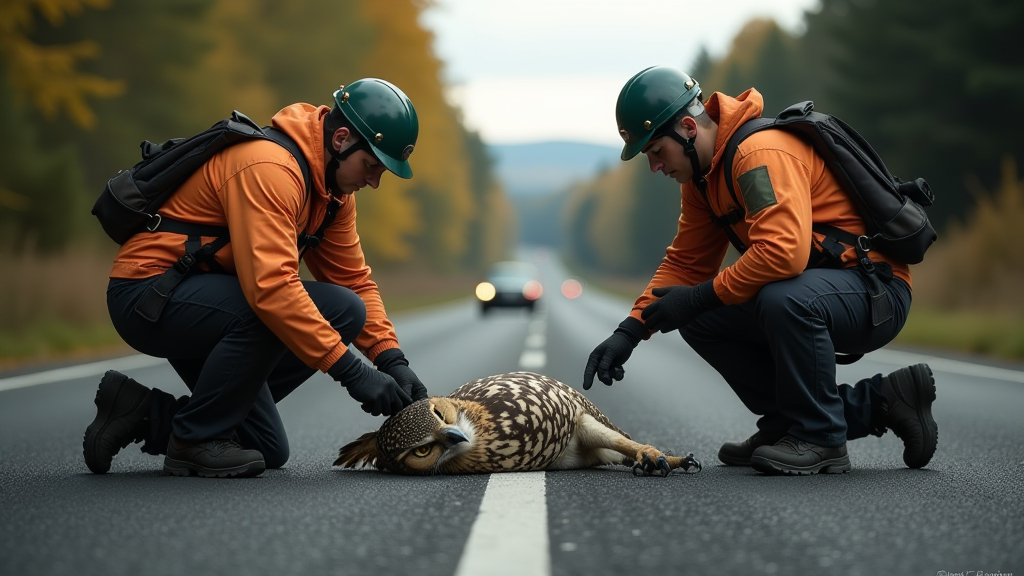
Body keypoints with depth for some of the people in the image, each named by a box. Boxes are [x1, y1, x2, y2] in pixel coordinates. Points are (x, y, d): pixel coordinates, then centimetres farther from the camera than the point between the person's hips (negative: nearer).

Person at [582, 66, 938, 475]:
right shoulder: (702, 171, 8)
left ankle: (820, 440, -14)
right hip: (812, 285, 10)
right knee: (700, 322, 1)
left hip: (876, 292, -10)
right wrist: (630, 331, -1)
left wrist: (699, 297, -24)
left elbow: (783, 251, -36)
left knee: (783, 299, -38)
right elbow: (686, 262, 11)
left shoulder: (761, 153, -23)